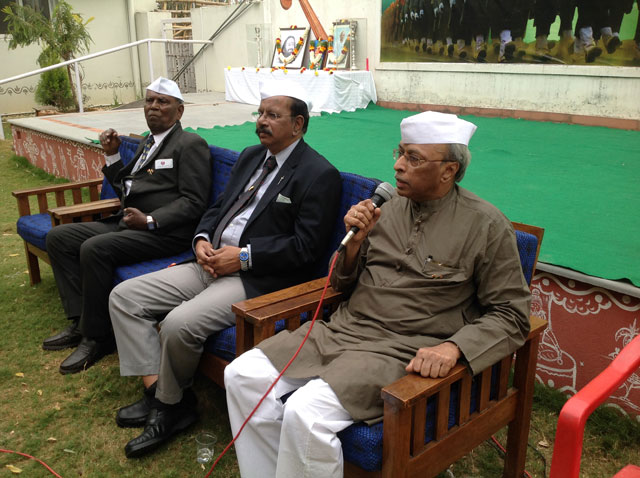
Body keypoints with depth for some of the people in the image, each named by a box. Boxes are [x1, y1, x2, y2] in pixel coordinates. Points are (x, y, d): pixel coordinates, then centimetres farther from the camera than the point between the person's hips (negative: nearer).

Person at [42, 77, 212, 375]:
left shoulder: (191, 144, -5)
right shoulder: (148, 143, 22)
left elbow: (193, 202, -13)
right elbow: (124, 189, 25)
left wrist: (150, 221, -22)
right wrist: (112, 155, 11)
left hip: (164, 231, -9)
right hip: (126, 223, 10)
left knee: (94, 249, -29)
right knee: (58, 237, 0)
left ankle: (97, 337, -13)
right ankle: (80, 321, 0)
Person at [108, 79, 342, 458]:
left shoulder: (319, 175, -9)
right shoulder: (251, 156, 16)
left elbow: (307, 247, -16)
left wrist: (244, 256, -17)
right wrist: (203, 239, 0)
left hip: (257, 278, -8)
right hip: (211, 264, 9)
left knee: (179, 324, -28)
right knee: (124, 297, 0)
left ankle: (170, 403, 3)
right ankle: (157, 391, 1)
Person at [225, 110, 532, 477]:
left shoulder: (486, 226, -5)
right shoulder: (388, 207, 9)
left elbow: (511, 315, -4)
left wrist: (453, 347, -20)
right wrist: (354, 241, -4)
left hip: (404, 352, -6)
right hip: (345, 328, 6)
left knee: (305, 413, -28)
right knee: (242, 375, -8)